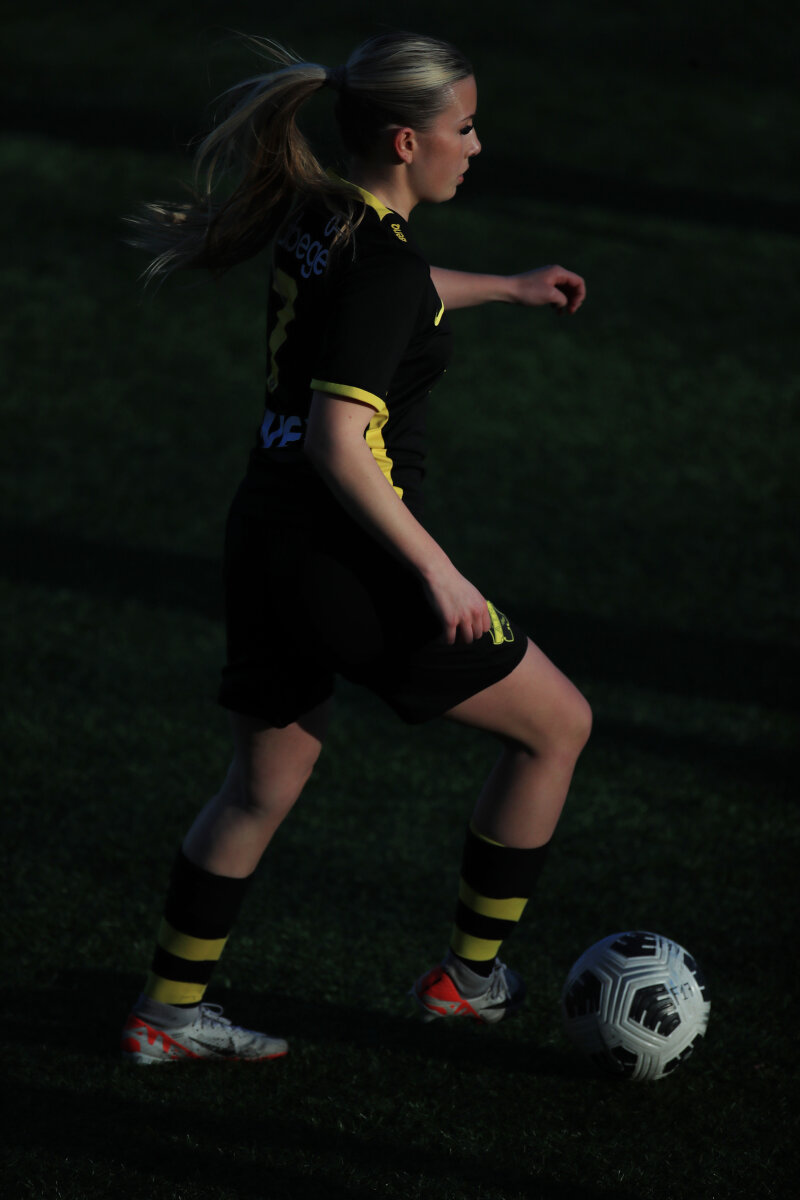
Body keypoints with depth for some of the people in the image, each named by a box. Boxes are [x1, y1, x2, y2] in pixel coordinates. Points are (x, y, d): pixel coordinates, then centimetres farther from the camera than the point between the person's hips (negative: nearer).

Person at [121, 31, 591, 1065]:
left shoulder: (316, 215, 6)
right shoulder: (381, 262, -21)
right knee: (556, 723, 10)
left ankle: (168, 1012, 28)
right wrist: (436, 569, -23)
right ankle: (469, 974, 19)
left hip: (265, 542, 9)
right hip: (345, 564, -9)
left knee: (262, 787, 23)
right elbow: (339, 442, -28)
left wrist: (507, 287, 41)